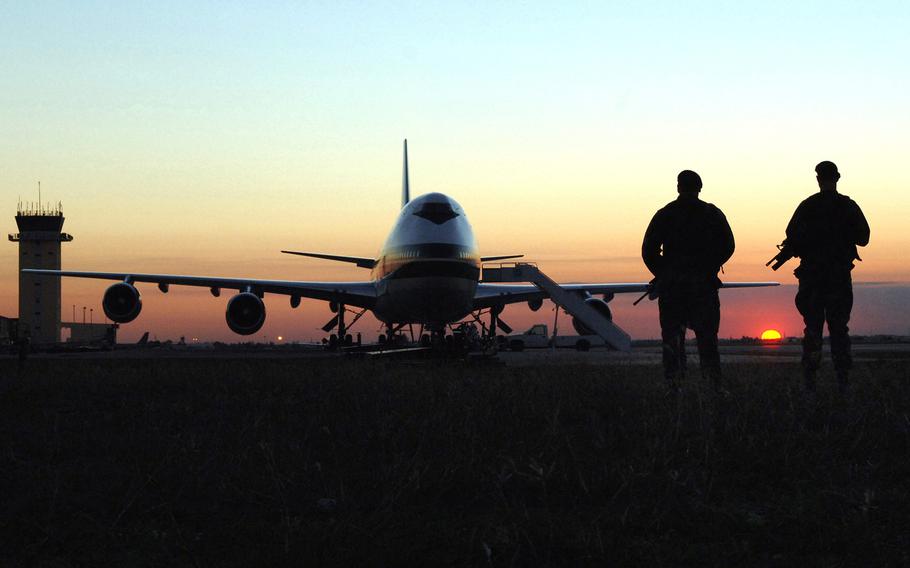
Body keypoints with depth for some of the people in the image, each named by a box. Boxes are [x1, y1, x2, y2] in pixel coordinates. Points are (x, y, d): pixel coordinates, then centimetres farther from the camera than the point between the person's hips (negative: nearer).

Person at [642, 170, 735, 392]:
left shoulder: (664, 215, 3)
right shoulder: (712, 214, 4)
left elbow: (648, 250, 1)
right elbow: (727, 246, 4)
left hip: (671, 284, 0)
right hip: (703, 283, 0)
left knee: (672, 335, 3)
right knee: (707, 336, 6)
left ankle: (673, 385, -3)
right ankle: (715, 384, 1)